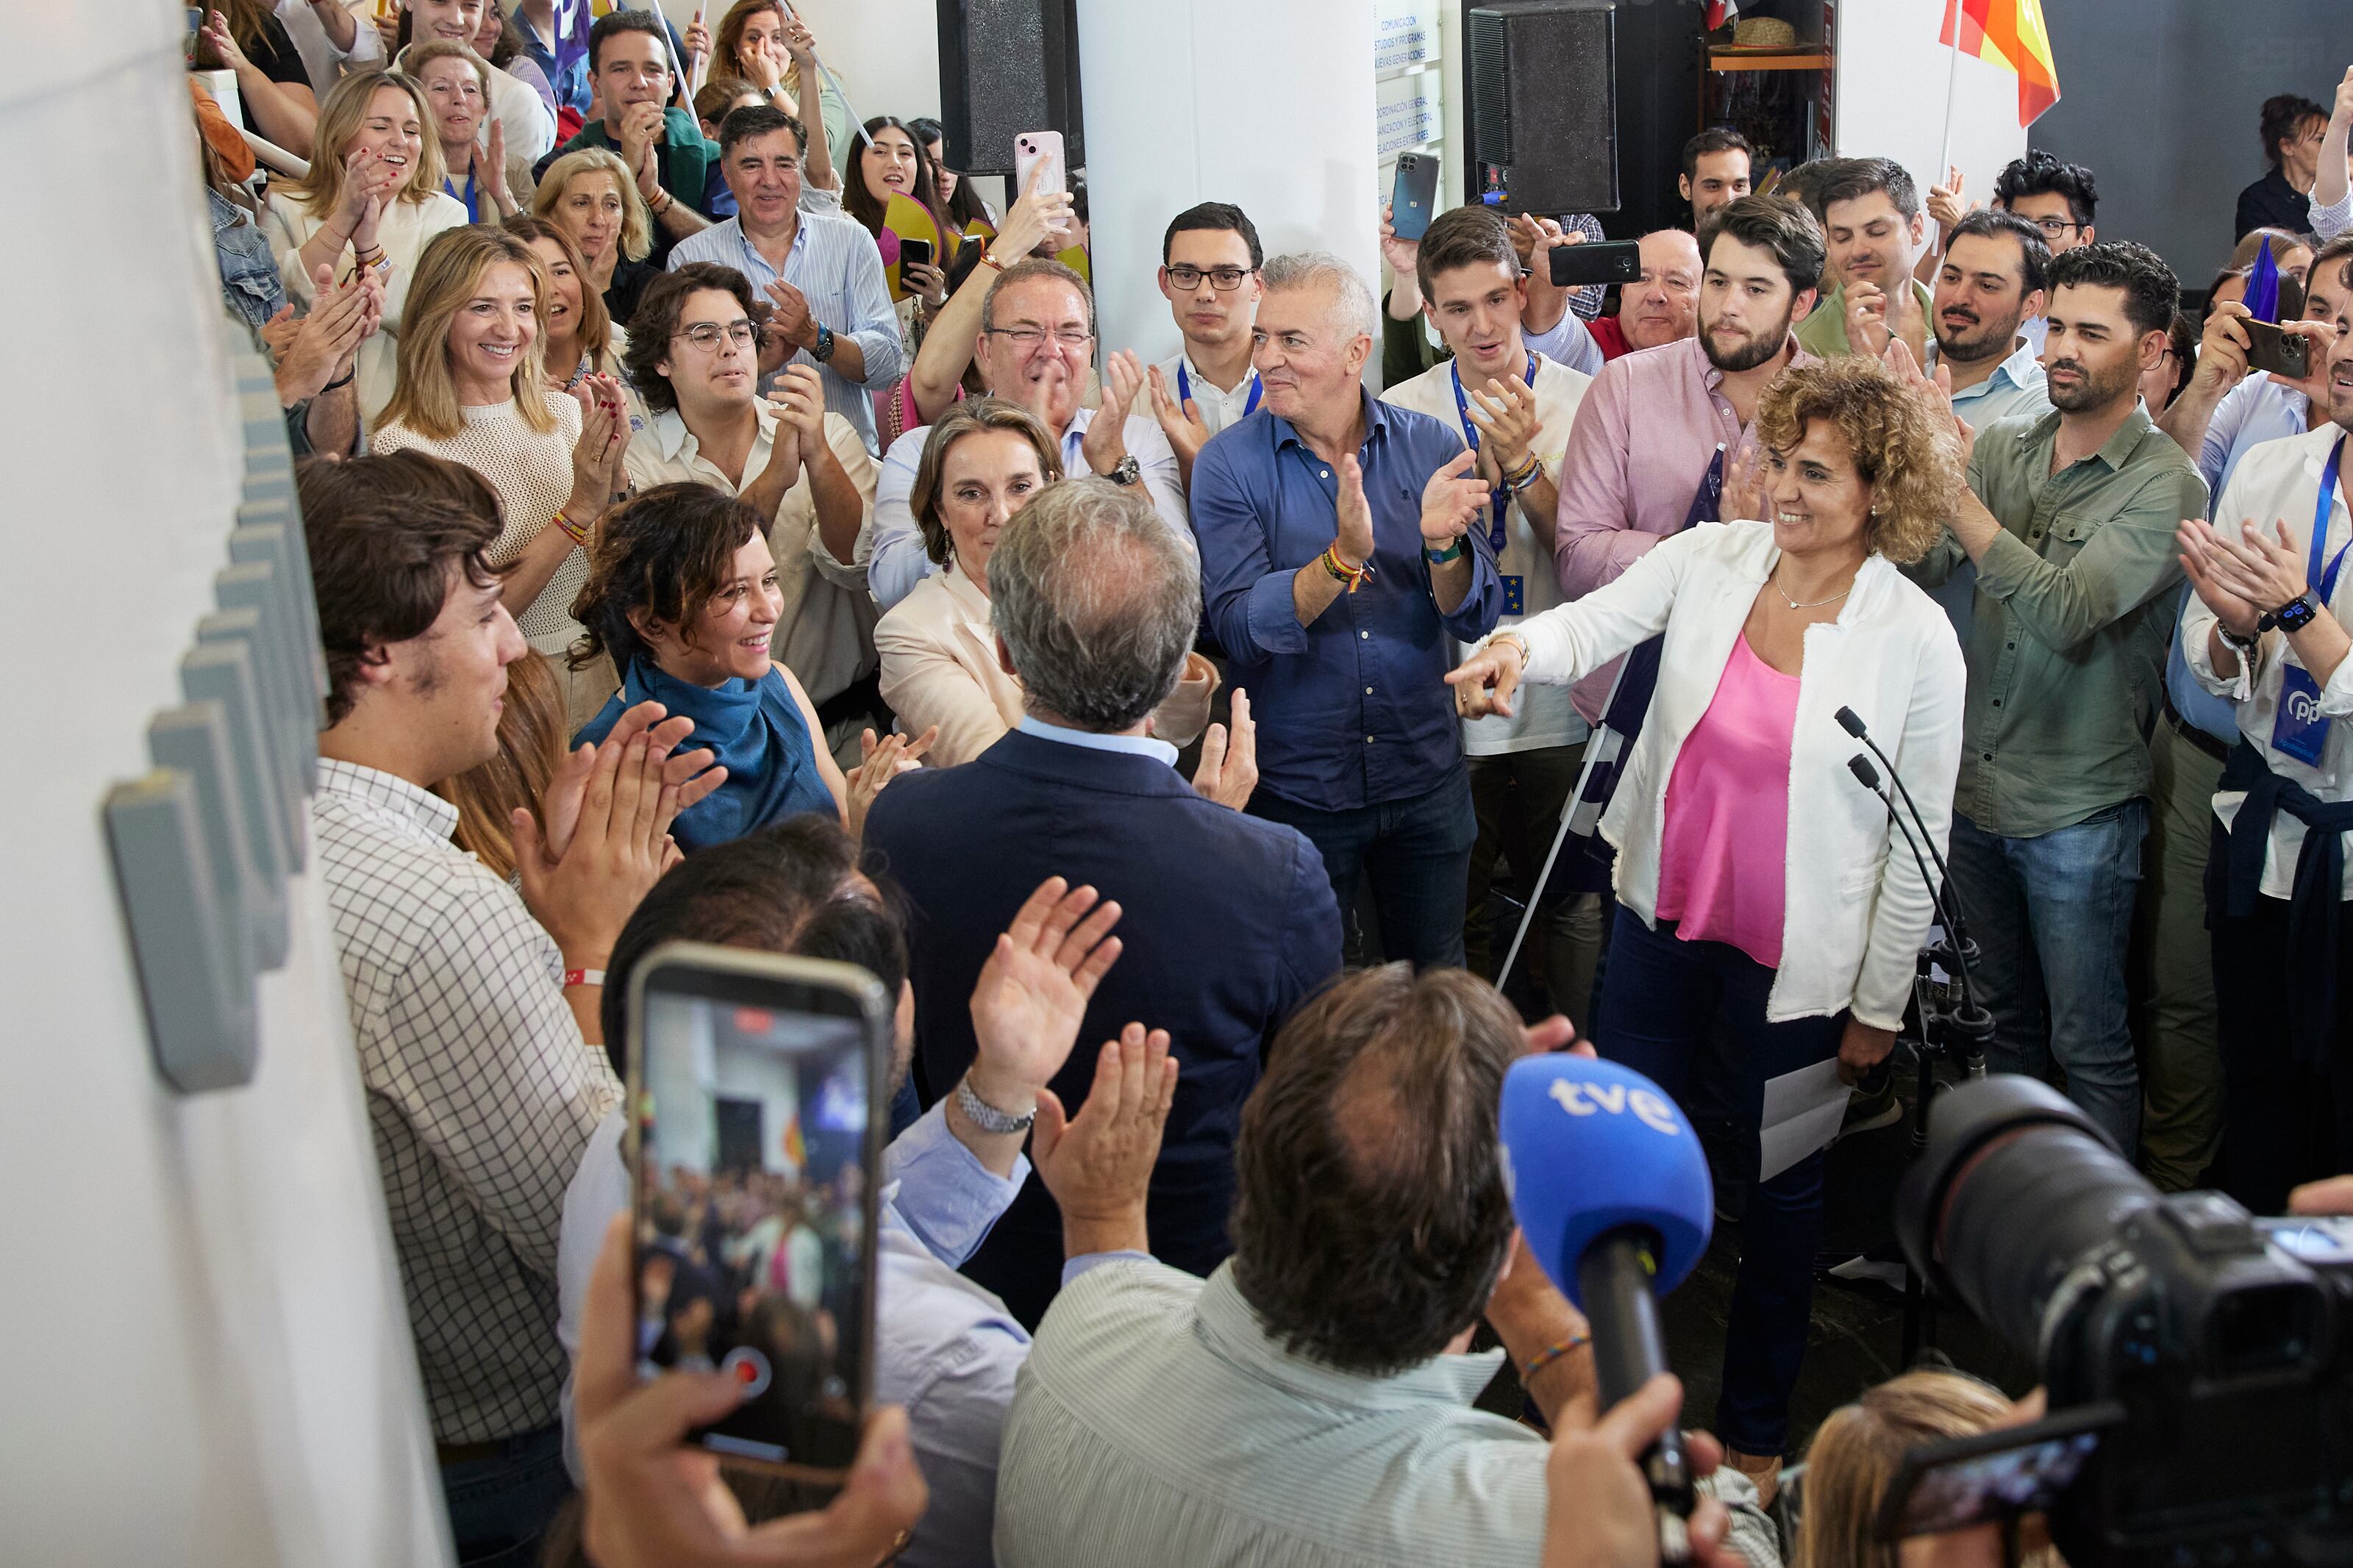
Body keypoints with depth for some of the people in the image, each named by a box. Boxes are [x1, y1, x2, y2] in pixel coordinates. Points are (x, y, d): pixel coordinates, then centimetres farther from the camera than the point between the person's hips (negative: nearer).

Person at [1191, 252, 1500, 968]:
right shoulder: (1230, 465, -9)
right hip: (1295, 790, -2)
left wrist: (1443, 544, -28)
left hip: (1426, 779, 2)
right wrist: (1341, 560, -34)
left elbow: (1477, 618, -8)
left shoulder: (1430, 446, -4)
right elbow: (1241, 631, -20)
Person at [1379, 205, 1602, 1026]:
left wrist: (1523, 463, -20)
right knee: (1450, 913, 11)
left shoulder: (1583, 401, -2)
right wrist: (1483, 468, -17)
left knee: (1574, 906, 11)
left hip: (1562, 710, 0)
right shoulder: (1401, 413, -1)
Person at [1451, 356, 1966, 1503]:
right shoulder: (1712, 558, -6)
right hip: (1663, 915, 3)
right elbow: (1594, 625, -15)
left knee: (1781, 1190, 14)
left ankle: (1754, 1430, 37)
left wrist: (1879, 1007, -4)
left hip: (1798, 962, -3)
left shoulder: (1917, 640, -14)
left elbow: (1919, 843, -8)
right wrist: (1520, 648, -39)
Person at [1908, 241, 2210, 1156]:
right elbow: (1921, 567, -7)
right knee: (2006, 1017, 21)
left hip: (2079, 812, -6)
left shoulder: (2164, 487, -13)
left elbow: (2066, 612, -26)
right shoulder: (2001, 447, 4)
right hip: (1975, 788, 6)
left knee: (2089, 1046, 6)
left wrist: (1956, 493, -30)